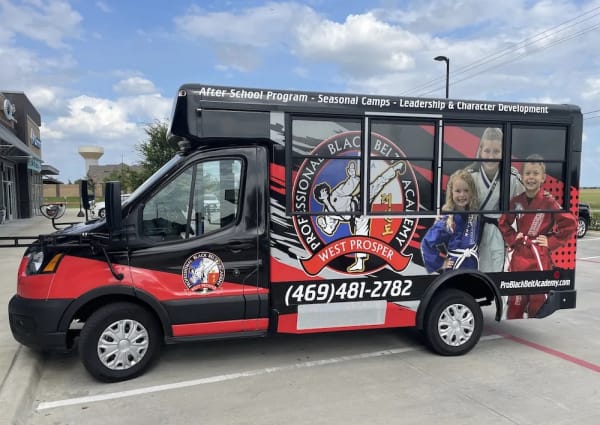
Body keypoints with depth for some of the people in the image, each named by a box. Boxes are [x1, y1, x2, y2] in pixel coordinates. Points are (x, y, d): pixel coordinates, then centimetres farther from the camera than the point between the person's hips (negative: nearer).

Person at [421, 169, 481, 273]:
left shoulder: (475, 216, -2)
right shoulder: (446, 220, -19)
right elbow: (426, 244, -20)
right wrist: (439, 263, -14)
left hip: (474, 269, 6)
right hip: (454, 270, -5)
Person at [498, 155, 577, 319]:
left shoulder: (548, 202, -8)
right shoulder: (516, 201, 3)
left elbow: (570, 224, -7)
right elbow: (503, 223, 17)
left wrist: (552, 242, -8)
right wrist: (512, 239, 5)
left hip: (540, 257, -3)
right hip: (519, 256, 3)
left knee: (538, 300, 6)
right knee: (515, 301, 11)